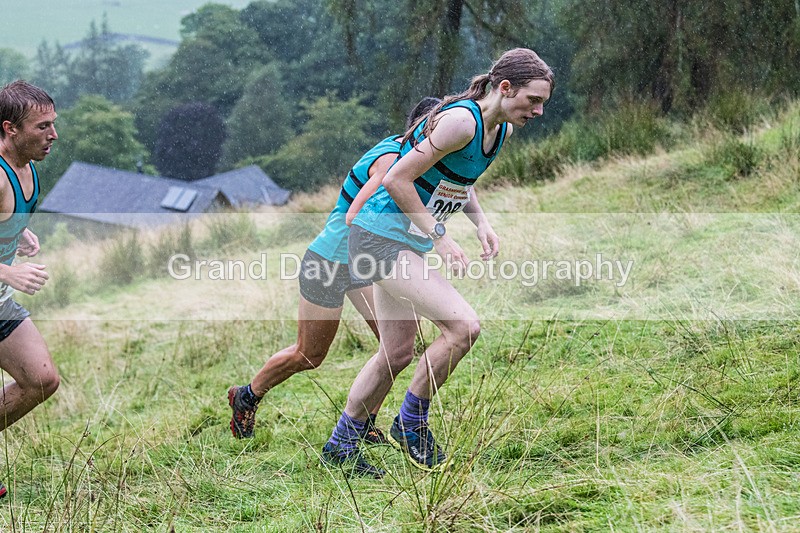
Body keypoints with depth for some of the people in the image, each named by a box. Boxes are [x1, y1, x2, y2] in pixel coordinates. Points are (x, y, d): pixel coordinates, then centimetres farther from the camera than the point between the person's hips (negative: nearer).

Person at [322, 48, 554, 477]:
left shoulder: (502, 130, 6)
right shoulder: (462, 120, -23)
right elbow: (398, 178, -22)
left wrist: (482, 223, 7)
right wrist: (441, 238, -19)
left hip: (407, 244, 10)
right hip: (383, 237, -10)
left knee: (397, 354, 15)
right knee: (463, 326, -19)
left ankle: (340, 443, 27)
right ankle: (411, 422, -2)